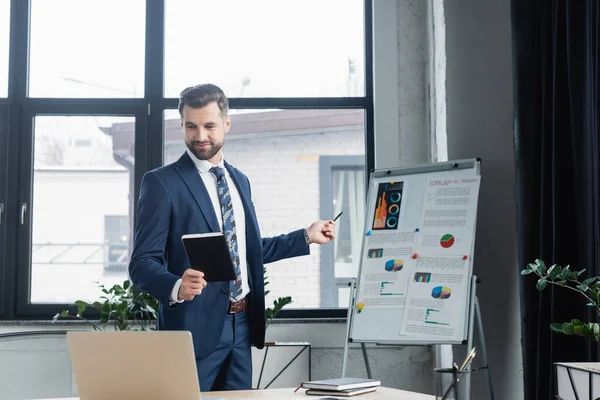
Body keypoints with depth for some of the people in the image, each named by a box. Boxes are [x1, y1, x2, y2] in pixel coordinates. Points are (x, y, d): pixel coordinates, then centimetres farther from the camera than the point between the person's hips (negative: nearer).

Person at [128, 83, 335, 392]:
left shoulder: (239, 180, 13)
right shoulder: (161, 182, -9)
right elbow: (142, 263, -13)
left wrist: (306, 236, 21)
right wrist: (176, 287, -32)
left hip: (242, 324, 6)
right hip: (196, 326, -6)